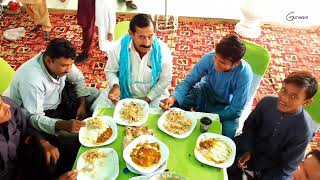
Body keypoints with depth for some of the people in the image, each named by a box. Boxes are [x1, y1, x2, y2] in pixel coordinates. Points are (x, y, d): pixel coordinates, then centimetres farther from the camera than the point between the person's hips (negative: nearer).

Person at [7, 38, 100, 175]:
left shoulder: (61, 60, -17)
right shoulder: (31, 79, -36)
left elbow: (78, 78, 1)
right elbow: (34, 118, -32)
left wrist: (82, 104, -11)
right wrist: (64, 125, -48)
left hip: (58, 100, 7)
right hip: (42, 115, -7)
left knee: (96, 95, 1)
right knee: (76, 138, -25)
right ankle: (63, 170, 5)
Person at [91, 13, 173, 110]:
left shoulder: (163, 51, -22)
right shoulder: (119, 47, -20)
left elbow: (165, 80, -10)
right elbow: (110, 71, -3)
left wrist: (147, 99, -15)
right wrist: (115, 86, -23)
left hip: (153, 93, -1)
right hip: (122, 91, 1)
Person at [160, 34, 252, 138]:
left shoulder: (244, 74, -31)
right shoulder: (209, 58, -25)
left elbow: (235, 110, -24)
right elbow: (189, 81, -17)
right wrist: (173, 97, -35)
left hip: (226, 107, -2)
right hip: (206, 91, 3)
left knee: (227, 134, -27)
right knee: (174, 103, -18)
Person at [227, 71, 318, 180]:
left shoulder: (303, 130, -26)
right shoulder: (267, 102, -19)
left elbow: (287, 167, -17)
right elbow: (249, 126, -2)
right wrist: (247, 150, -14)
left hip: (275, 166, -1)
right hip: (252, 149, 2)